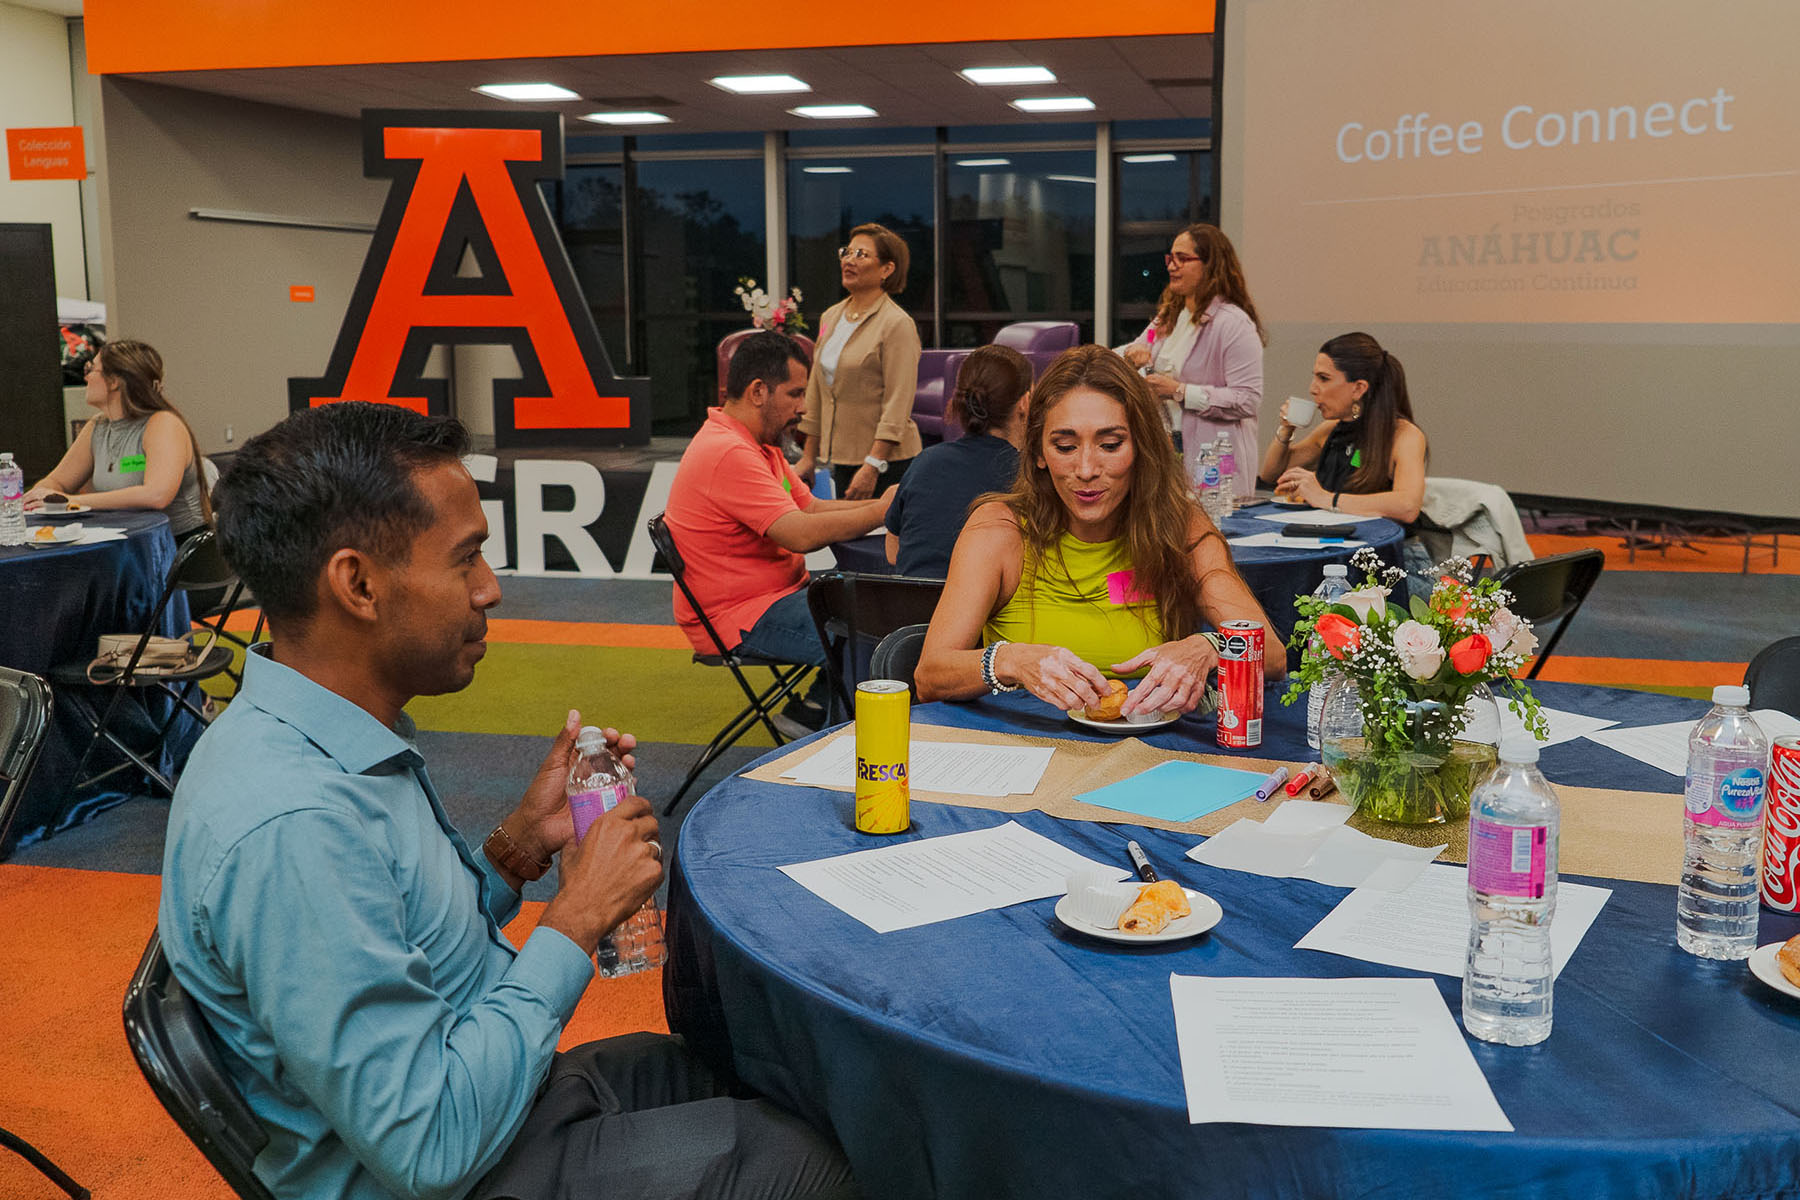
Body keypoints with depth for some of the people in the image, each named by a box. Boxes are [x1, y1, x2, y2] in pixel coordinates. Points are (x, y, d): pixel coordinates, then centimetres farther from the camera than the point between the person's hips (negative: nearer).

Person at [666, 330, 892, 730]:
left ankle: (812, 712, 12)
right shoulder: (728, 453, -22)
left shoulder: (758, 444, 15)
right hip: (739, 618, -11)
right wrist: (881, 512, -17)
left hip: (779, 594, 11)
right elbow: (800, 534, -26)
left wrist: (878, 504, -1)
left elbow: (810, 506, 14)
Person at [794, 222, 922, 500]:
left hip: (887, 461, -7)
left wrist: (872, 466, -22)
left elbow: (898, 405, -16)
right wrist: (809, 455, 16)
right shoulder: (830, 317, 13)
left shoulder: (897, 324, -10)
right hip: (841, 458, 7)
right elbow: (817, 392, 18)